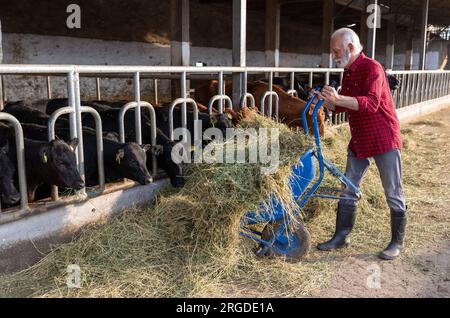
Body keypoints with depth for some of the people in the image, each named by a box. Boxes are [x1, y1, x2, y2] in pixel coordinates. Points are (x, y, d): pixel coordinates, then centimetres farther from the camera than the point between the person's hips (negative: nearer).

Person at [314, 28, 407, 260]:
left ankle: (397, 243, 17)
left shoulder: (372, 68, -15)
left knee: (394, 195, 4)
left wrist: (338, 98, -39)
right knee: (348, 191, 11)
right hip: (359, 142, 8)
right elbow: (340, 107, 17)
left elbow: (371, 103, -30)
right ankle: (340, 238, 21)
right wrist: (325, 101, -2)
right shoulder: (348, 73, 11)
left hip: (384, 140, -8)